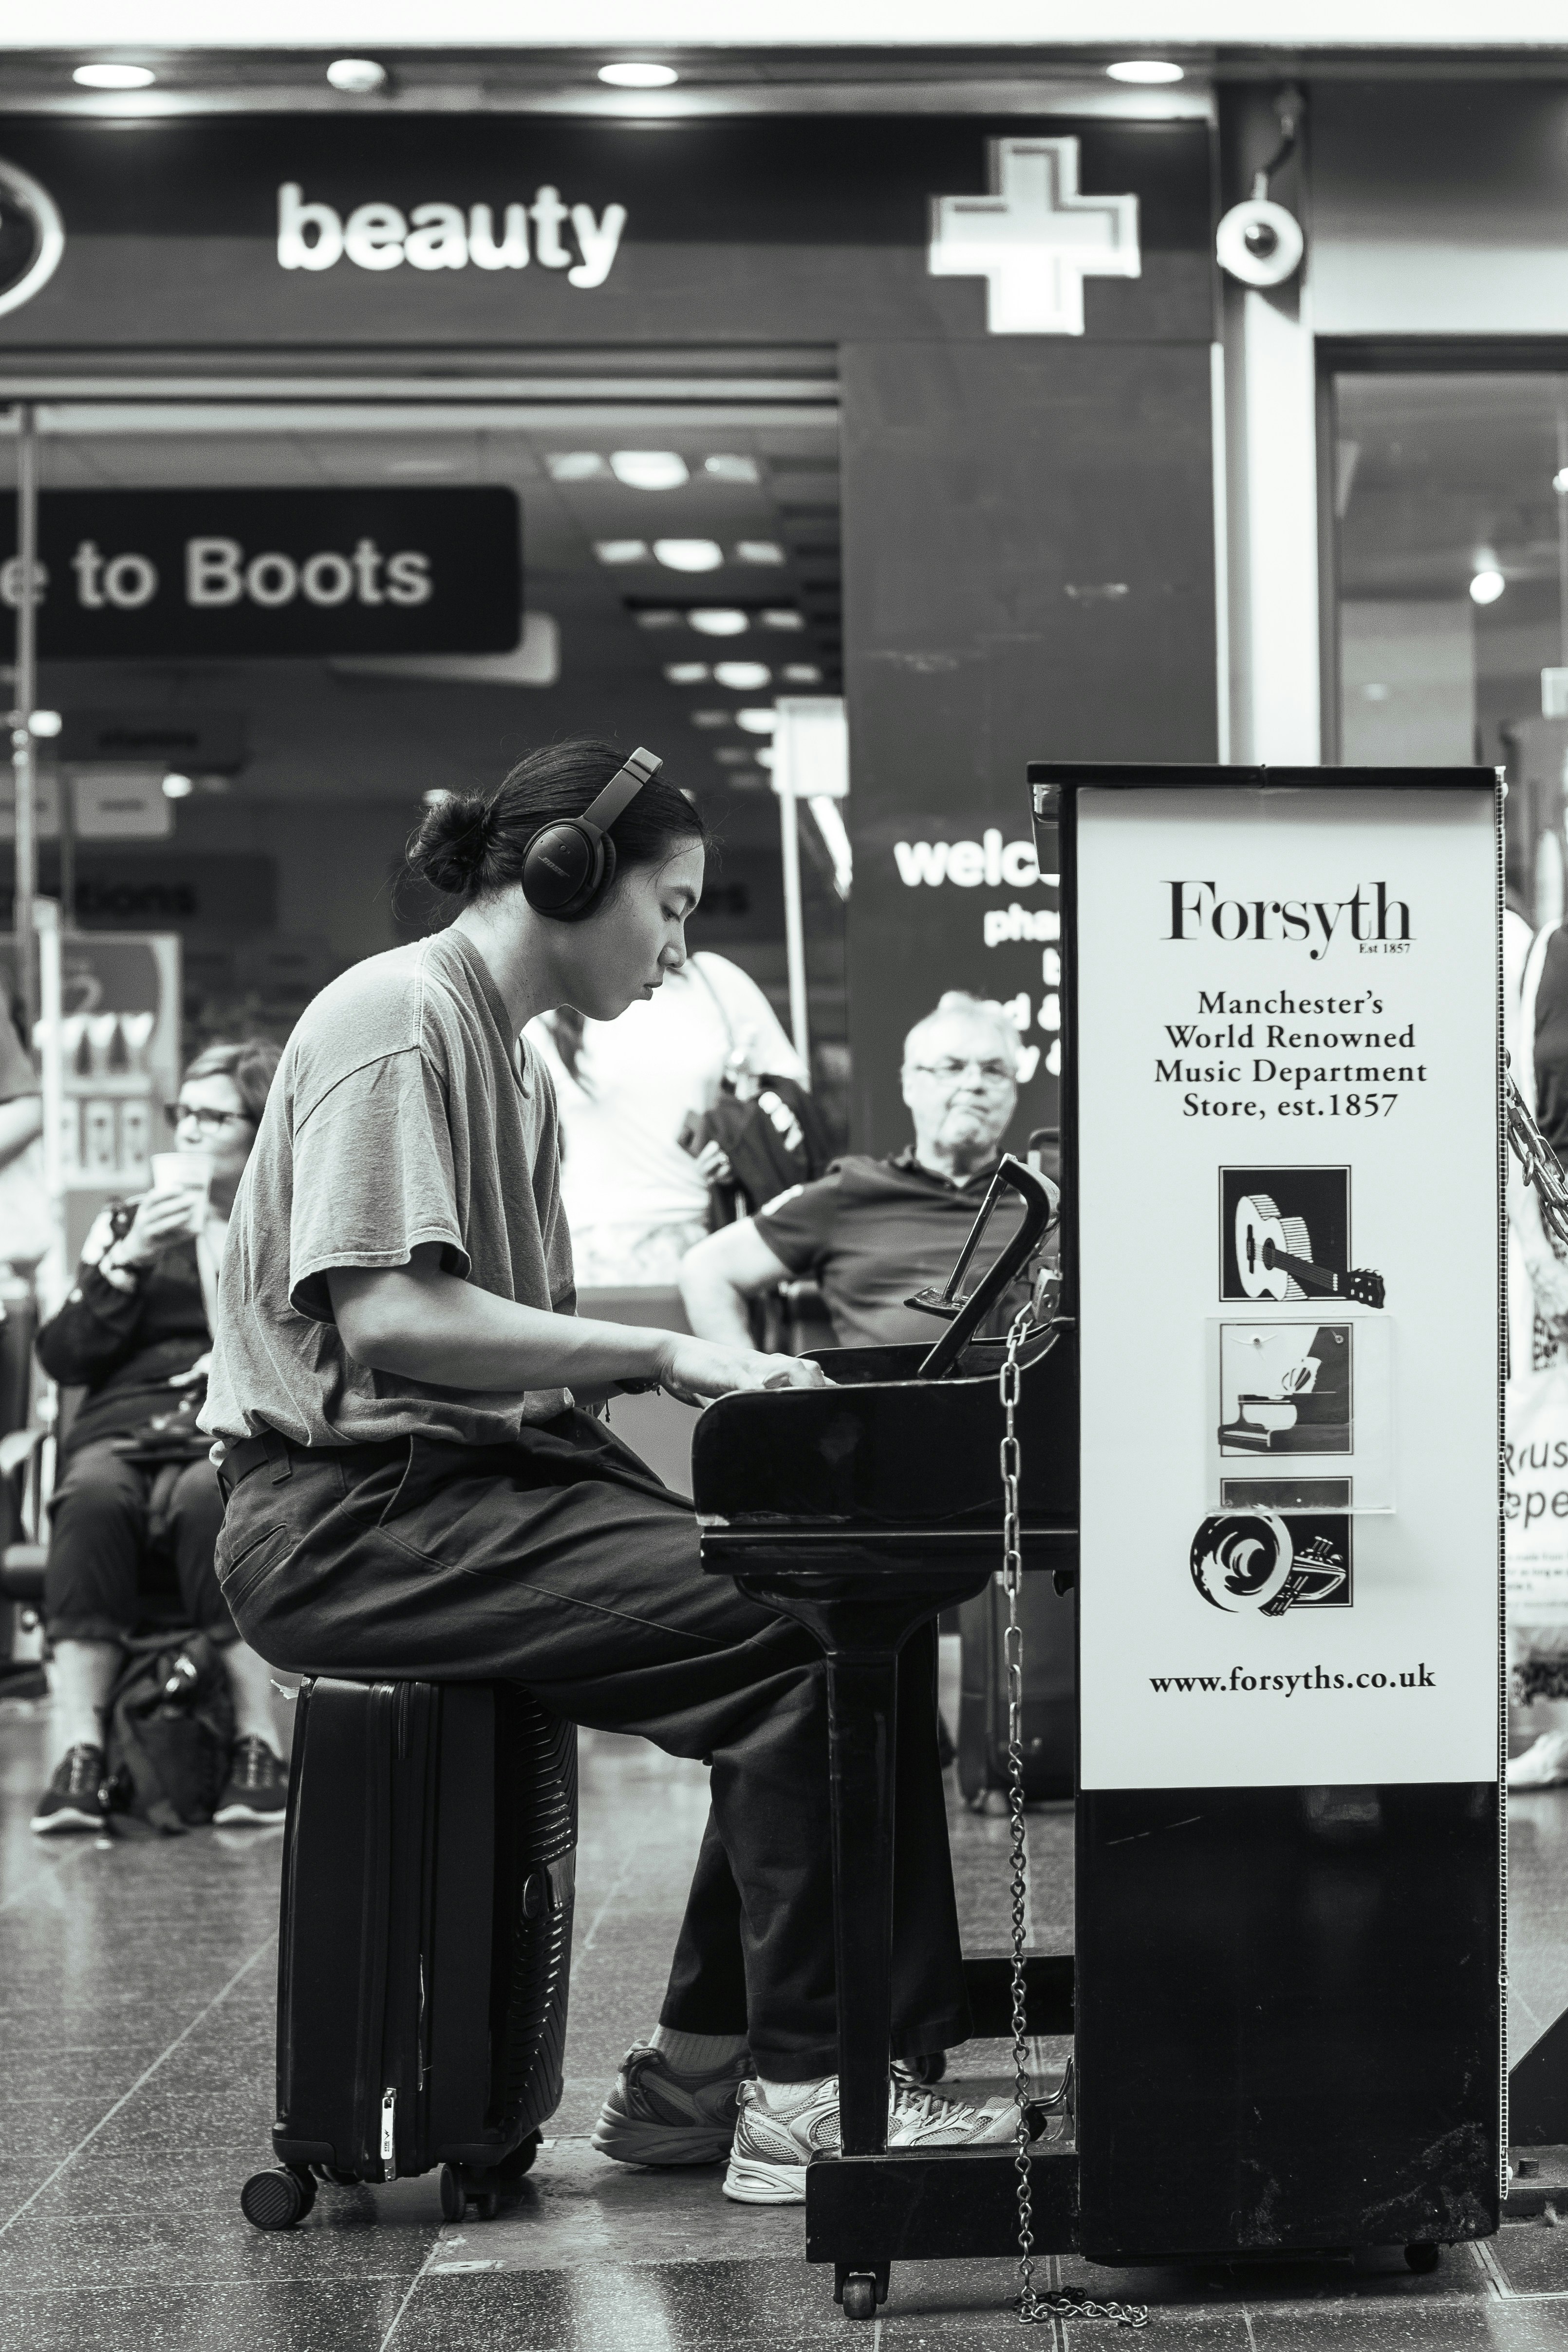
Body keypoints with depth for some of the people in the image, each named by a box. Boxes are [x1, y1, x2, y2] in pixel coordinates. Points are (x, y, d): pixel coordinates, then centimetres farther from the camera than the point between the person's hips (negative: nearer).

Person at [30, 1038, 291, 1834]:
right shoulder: (128, 1223, 22)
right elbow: (61, 1358, 12)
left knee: (205, 1498, -39)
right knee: (92, 1500, -35)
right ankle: (78, 1750, -40)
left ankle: (259, 1743, -38)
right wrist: (126, 1264, 0)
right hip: (123, 1426, 2)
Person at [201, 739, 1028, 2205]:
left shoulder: (507, 1053, 21)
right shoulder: (398, 1018, -11)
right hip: (357, 1516, -10)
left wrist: (704, 1370, 3)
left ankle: (699, 2078, -2)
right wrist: (663, 1353, -20)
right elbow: (382, 1315, -22)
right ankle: (804, 2101, -15)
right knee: (813, 1634, -21)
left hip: (474, 1477, 10)